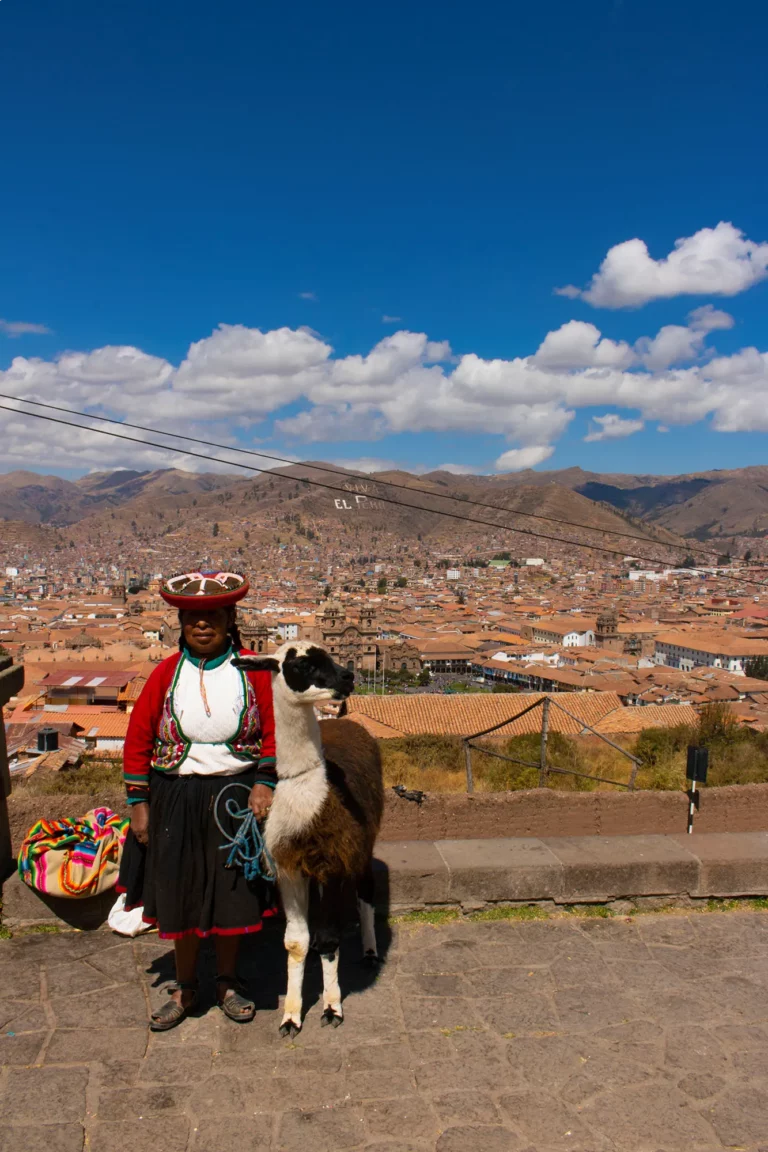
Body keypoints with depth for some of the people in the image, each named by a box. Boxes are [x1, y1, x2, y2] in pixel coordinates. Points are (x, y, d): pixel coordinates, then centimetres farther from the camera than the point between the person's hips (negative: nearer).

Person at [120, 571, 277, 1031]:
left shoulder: (253, 670, -5)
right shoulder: (166, 673, -3)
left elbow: (275, 729, -1)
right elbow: (138, 739, 1)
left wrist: (265, 782, -11)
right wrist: (139, 803, 0)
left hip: (237, 795, -1)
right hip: (177, 799, 1)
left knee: (233, 894, 11)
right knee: (181, 895, 12)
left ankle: (229, 982, 34)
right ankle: (185, 988, 34)